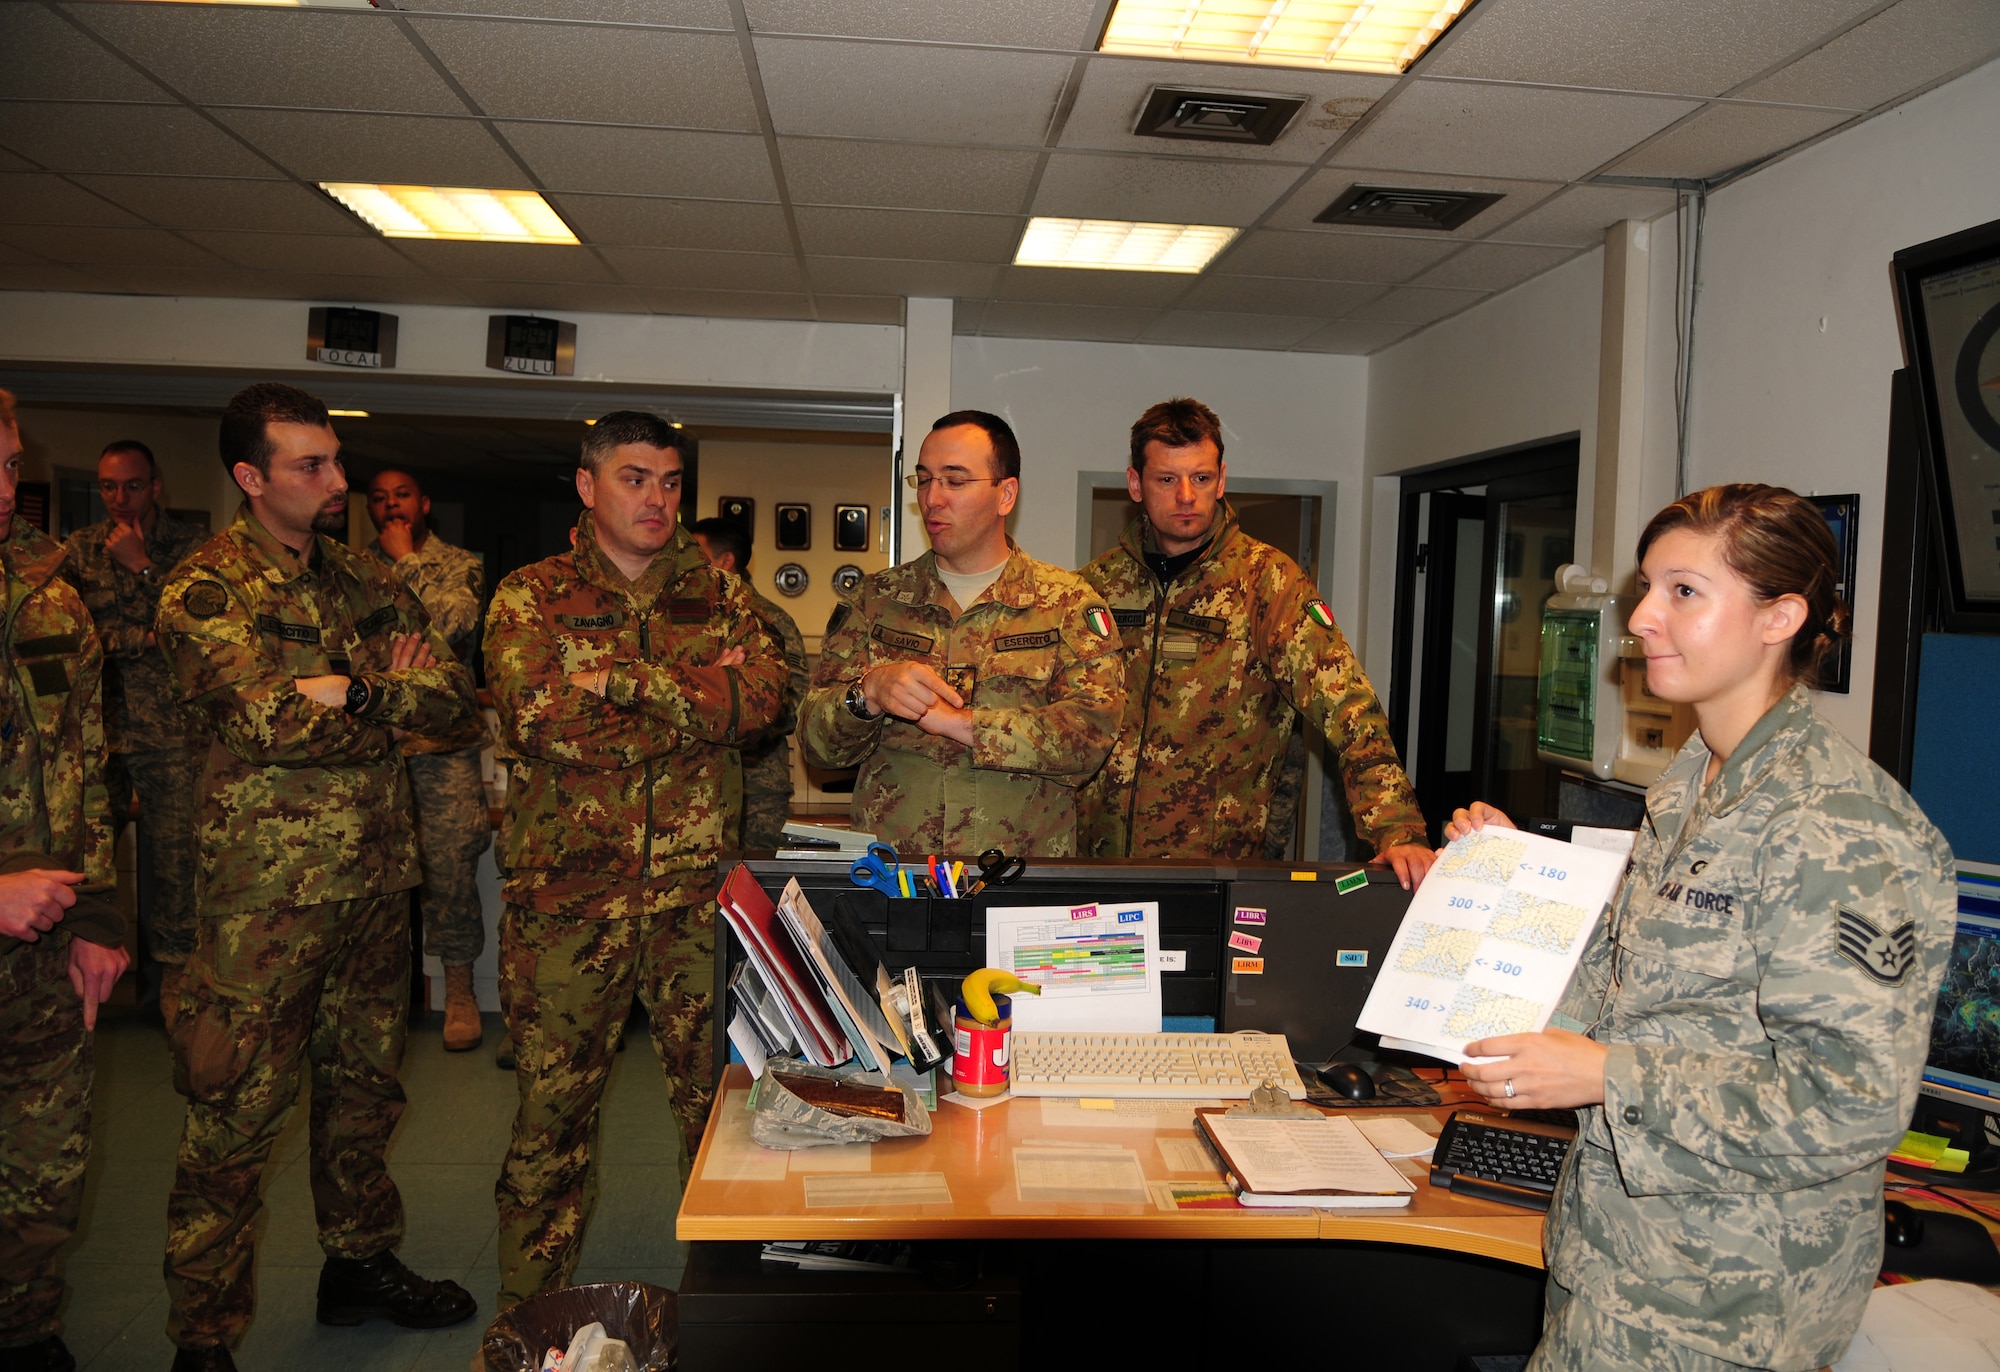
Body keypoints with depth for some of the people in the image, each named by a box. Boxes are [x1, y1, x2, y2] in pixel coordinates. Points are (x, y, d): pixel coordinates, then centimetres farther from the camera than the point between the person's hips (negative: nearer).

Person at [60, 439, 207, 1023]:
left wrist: (141, 566, -9)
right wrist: (147, 636, -7)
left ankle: (172, 972, 14)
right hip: (99, 728, 2)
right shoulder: (80, 548, 11)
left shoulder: (193, 545, 4)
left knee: (177, 855, 0)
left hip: (170, 732, -2)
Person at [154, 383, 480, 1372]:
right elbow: (266, 718, -22)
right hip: (266, 890, -6)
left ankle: (360, 1261, 36)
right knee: (238, 1112, 2)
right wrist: (385, 694, -9)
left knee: (366, 1082, 18)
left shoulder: (365, 583, 12)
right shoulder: (208, 588, -7)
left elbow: (453, 696, 3)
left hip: (375, 880, 6)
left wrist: (347, 692, -11)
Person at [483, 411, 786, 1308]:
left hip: (700, 893, 2)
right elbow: (541, 722, -13)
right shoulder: (530, 597, 5)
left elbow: (763, 695, -7)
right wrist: (701, 700, -10)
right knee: (552, 1106, 8)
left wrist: (623, 678, -14)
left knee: (724, 1095, 7)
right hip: (569, 894, -1)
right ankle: (530, 1317, 26)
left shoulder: (716, 591, 11)